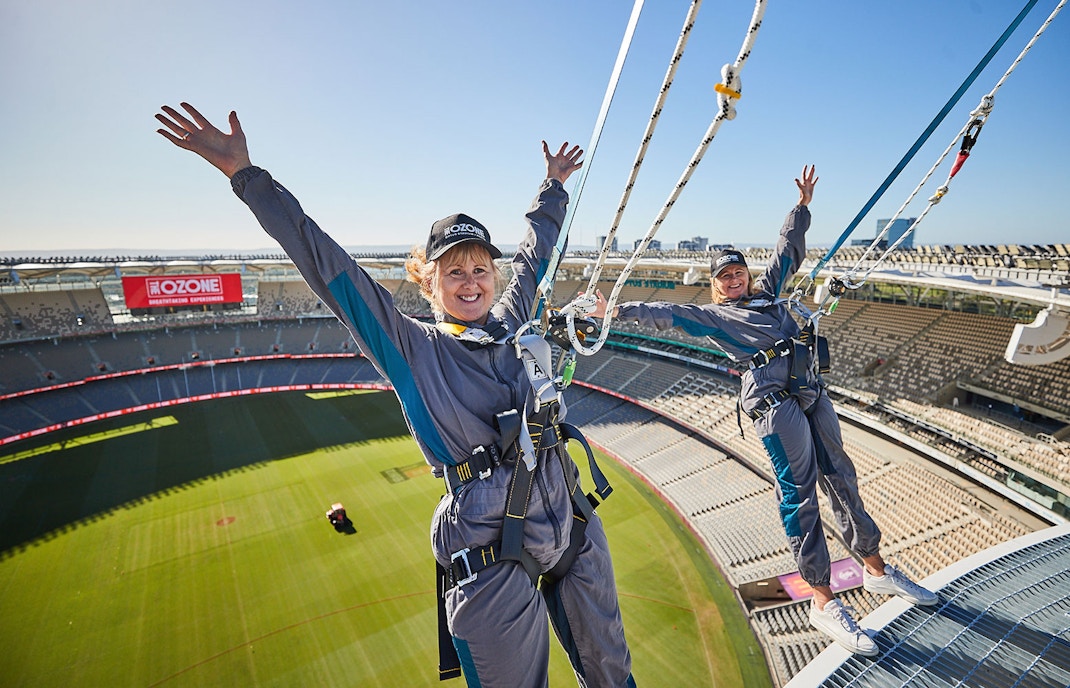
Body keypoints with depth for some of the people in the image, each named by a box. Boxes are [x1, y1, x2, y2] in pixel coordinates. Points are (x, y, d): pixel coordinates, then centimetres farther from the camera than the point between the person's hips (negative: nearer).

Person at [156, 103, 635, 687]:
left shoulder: (511, 323, 4)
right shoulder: (413, 350, -7)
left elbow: (535, 251, 19)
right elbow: (327, 266, -9)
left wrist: (553, 187, 33)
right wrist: (246, 175, -7)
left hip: (577, 536, 6)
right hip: (494, 565, -5)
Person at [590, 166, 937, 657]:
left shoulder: (767, 292, 22)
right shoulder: (711, 316, 5)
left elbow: (788, 249, 31)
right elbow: (665, 313, 1)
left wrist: (803, 205, 34)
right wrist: (617, 311, -2)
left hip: (812, 391, 7)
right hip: (774, 400, -7)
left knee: (841, 478, 14)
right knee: (799, 493, -5)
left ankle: (877, 570, 31)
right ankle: (824, 603, 6)